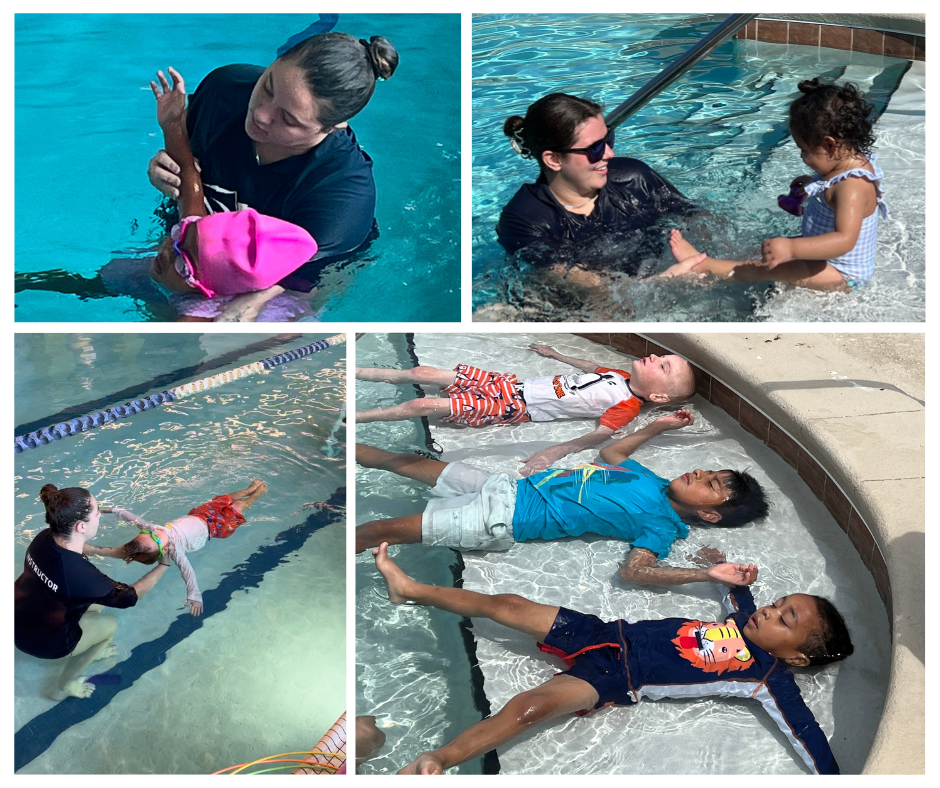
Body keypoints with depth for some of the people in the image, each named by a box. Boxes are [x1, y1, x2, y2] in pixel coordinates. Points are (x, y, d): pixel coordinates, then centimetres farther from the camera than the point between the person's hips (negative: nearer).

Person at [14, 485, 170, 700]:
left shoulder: (45, 538, -17)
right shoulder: (81, 575, -37)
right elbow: (129, 596, -18)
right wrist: (163, 564, -7)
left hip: (19, 618, 7)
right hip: (40, 640, -6)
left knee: (97, 597, 17)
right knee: (109, 625, 13)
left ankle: (89, 650, 41)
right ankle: (61, 687, 27)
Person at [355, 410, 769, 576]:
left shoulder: (661, 524, -12)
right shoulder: (652, 481, 11)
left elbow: (634, 569, -29)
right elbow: (610, 451, 27)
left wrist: (708, 574, -37)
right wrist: (659, 426, 22)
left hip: (502, 522, -7)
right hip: (510, 486, 7)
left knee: (385, 529, -10)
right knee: (408, 461, 15)